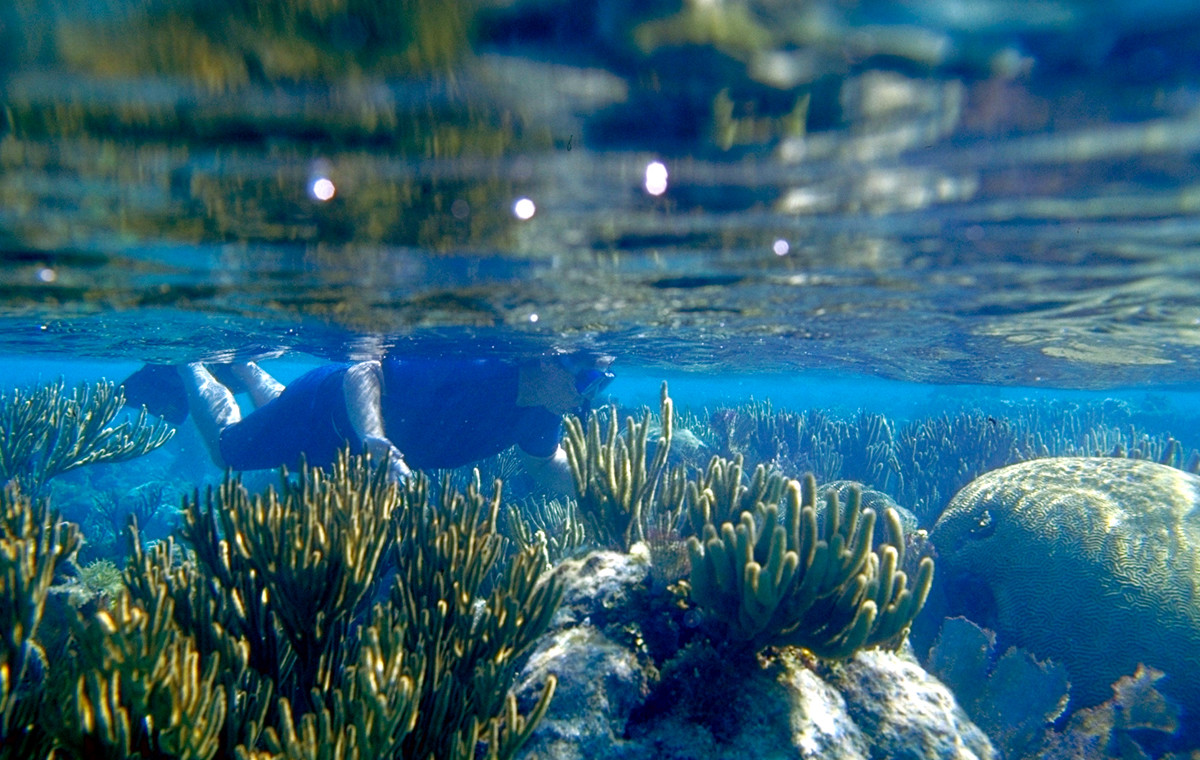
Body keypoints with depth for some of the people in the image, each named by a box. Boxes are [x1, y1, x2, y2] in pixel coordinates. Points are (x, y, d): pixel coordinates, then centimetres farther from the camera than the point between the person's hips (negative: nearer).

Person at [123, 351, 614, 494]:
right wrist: (378, 445, -56)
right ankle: (189, 365, 40)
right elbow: (361, 376, -39)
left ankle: (240, 369, 54)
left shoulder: (541, 411, -19)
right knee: (225, 447, 19)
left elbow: (545, 468, -2)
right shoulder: (470, 372, -43)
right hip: (331, 403, -6)